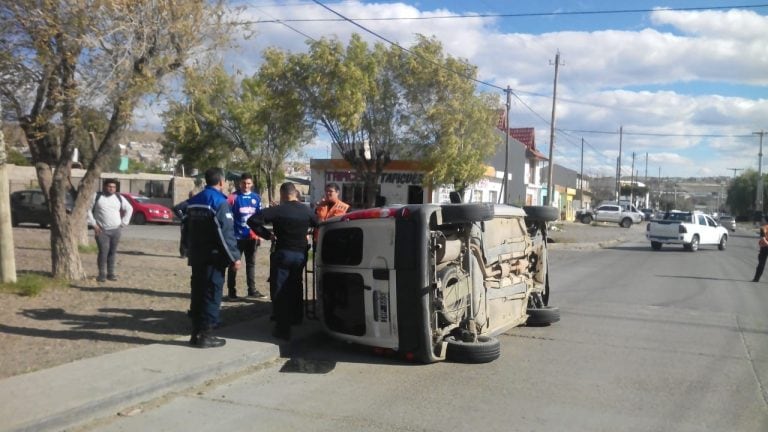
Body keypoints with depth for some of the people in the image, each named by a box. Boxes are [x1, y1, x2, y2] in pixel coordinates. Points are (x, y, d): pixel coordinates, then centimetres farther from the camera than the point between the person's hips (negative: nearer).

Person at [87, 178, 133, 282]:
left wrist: (123, 223, 10)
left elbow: (129, 209, 19)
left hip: (116, 230, 3)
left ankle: (111, 273, 14)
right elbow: (88, 210, 2)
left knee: (112, 252, 5)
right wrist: (93, 224, -4)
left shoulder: (119, 197, 10)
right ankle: (102, 274, 0)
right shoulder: (96, 196, 1)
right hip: (101, 230, -3)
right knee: (103, 252, -10)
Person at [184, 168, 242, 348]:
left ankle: (196, 333, 17)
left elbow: (186, 228, 19)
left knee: (197, 293, 12)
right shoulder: (220, 202, -15)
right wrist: (234, 257, -15)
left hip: (196, 257, 8)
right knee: (211, 295, -3)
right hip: (213, 257, -8)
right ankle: (205, 335, -1)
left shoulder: (193, 202, 12)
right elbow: (226, 233, -20)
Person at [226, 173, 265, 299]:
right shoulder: (234, 197, -7)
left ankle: (252, 290, 18)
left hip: (252, 237, 4)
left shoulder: (256, 198, 8)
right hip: (237, 236, -4)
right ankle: (231, 291, 11)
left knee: (251, 264, 10)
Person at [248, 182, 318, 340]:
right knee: (294, 287, 24)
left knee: (279, 291, 1)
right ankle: (296, 317, 36)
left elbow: (253, 220, -18)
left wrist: (267, 234, -8)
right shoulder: (307, 211, 4)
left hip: (283, 253, -5)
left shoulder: (278, 210, -11)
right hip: (301, 254, 5)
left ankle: (283, 329, -1)